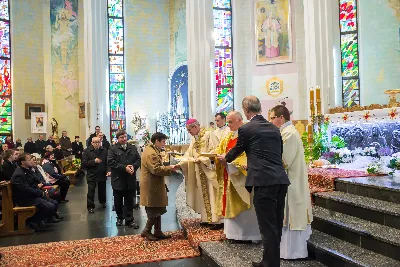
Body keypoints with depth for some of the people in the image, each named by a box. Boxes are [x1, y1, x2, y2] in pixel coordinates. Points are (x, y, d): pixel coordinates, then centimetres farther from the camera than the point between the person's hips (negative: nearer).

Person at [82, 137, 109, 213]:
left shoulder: (104, 151, 1)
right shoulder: (87, 151, -6)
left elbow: (108, 162, 2)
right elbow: (84, 163, -12)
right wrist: (94, 161, -21)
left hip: (102, 175, 3)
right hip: (91, 175, -3)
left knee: (102, 190, 17)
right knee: (91, 191, -1)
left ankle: (102, 202, 38)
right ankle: (90, 206, 11)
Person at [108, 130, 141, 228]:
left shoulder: (133, 148, 8)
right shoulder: (113, 149, -5)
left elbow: (138, 159, 8)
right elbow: (111, 162, -15)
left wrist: (133, 166, -14)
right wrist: (124, 167, -20)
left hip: (130, 180, 2)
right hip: (118, 179, -2)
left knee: (129, 201, 6)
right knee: (118, 201, 12)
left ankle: (129, 220, 14)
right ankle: (120, 217, 31)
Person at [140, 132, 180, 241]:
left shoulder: (152, 150, 15)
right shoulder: (151, 153, -20)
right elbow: (156, 169, -27)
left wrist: (168, 167, 13)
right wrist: (170, 168, -19)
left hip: (154, 186, 11)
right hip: (152, 187, -11)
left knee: (157, 210, 15)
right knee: (154, 211, -1)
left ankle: (158, 232, 22)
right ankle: (146, 231, 13)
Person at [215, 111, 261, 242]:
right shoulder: (229, 137, 15)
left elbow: (245, 156, -20)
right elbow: (220, 151, 15)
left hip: (241, 178, -8)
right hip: (229, 176, 8)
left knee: (241, 206, -2)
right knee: (232, 205, 11)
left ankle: (244, 235, 9)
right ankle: (235, 232, 20)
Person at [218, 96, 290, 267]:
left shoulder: (246, 129, -2)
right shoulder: (274, 128, 16)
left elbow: (237, 150, 13)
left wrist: (225, 158, 35)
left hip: (264, 181, -7)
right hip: (280, 180, 7)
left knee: (268, 226, 1)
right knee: (276, 224, 16)